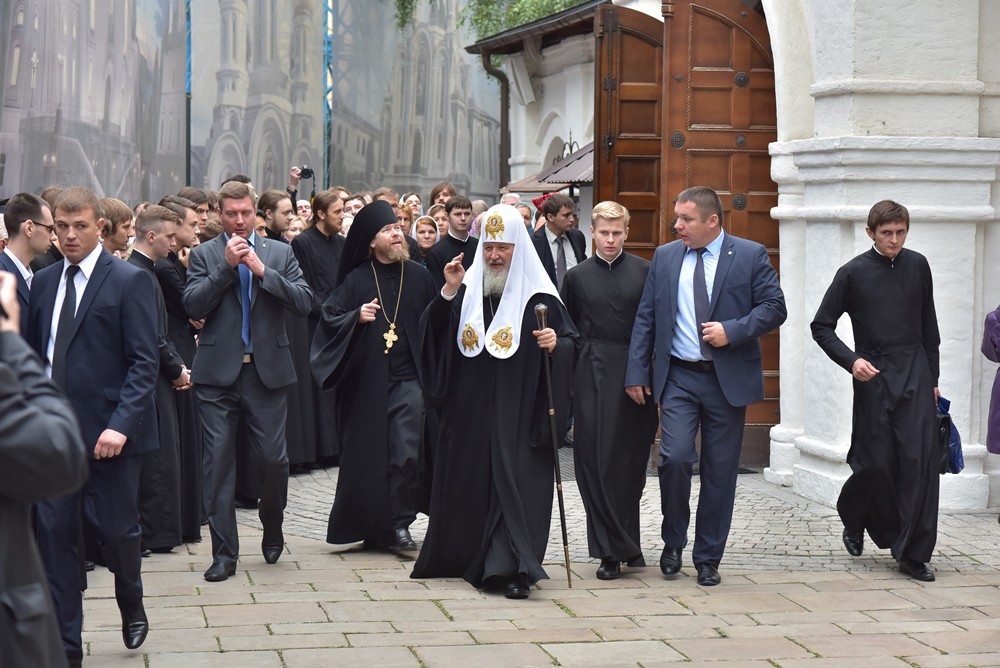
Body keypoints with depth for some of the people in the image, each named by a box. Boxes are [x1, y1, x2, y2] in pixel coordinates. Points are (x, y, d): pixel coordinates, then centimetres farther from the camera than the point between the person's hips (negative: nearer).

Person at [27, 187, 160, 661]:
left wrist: (121, 424, -20)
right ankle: (65, 647, 10)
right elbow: (34, 355, 16)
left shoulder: (130, 281, -6)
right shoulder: (44, 282, 11)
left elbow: (144, 362, -10)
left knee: (116, 529, 3)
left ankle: (131, 604, 35)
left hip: (108, 433, -4)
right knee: (54, 535, 2)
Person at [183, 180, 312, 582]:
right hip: (218, 372, 0)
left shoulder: (280, 253, 8)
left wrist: (262, 270, -13)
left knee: (273, 459, 0)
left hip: (267, 371, 1)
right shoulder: (204, 255, 5)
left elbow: (304, 302, -4)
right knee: (218, 462, -1)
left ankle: (272, 532, 27)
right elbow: (193, 306, -8)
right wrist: (227, 266, -14)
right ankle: (224, 552, 6)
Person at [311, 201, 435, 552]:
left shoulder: (419, 276, 7)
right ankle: (370, 524, 18)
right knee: (367, 456, 5)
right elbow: (329, 318, 1)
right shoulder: (357, 280, 4)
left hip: (408, 380, 0)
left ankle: (398, 525, -1)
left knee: (406, 453, -9)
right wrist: (357, 317, -17)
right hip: (366, 382, 0)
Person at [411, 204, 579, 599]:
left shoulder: (537, 295, -2)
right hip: (469, 408, 4)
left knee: (514, 481, -9)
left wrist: (555, 344, -23)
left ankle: (511, 568, -12)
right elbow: (434, 333, 3)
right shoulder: (466, 289, 9)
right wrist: (448, 292, -10)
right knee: (469, 481, 11)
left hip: (518, 411, -4)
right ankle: (466, 559, 26)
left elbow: (571, 342, -1)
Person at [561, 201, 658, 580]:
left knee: (632, 463, 3)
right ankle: (612, 551, 3)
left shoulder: (645, 272, 4)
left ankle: (624, 545, 17)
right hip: (593, 378, 1)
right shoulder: (577, 276, 7)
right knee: (596, 463, -2)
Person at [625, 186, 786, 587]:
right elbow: (645, 317, 9)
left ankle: (708, 558, 15)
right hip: (678, 377, 1)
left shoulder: (750, 256, 0)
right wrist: (636, 373, 4)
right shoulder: (664, 257, 8)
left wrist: (732, 331, -16)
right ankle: (673, 542, 10)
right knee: (675, 457, -14)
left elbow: (774, 308, -2)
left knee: (720, 471, 3)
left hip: (728, 379, -1)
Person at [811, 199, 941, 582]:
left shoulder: (917, 266, 7)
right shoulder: (854, 273, -2)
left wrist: (932, 377, 14)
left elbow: (928, 325, 16)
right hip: (873, 375, -2)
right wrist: (851, 360, -12)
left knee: (920, 460, -8)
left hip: (914, 374, 2)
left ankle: (914, 554, -4)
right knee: (876, 462, -2)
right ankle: (853, 520, 30)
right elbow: (821, 327, 1)